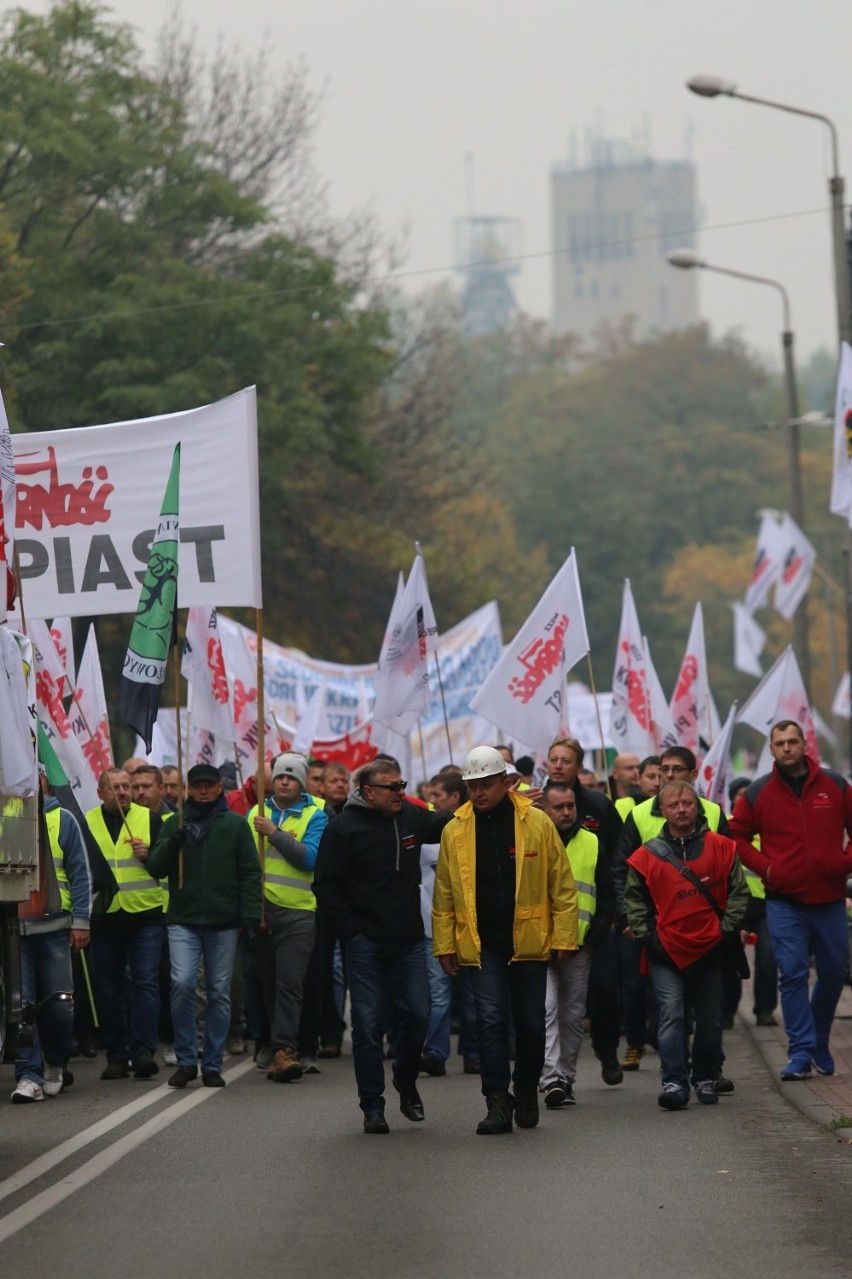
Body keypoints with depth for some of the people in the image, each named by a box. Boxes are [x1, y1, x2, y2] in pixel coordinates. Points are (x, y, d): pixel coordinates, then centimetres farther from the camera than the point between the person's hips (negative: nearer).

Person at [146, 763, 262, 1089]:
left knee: (219, 992, 3)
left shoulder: (235, 824, 6)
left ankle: (212, 1065, 11)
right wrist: (171, 844, -14)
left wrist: (251, 914, -6)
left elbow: (250, 872, 4)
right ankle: (186, 1060, -3)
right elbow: (155, 868, 5)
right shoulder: (175, 824, 10)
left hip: (223, 922, 0)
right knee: (182, 984, -14)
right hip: (183, 920, 0)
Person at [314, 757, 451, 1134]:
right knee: (368, 1024, -1)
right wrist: (350, 931, -8)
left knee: (417, 1014, 0)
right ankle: (373, 1106, 6)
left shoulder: (412, 818, 7)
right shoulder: (344, 828, -5)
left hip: (408, 942, 4)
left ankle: (406, 1081, 26)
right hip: (366, 943, -4)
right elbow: (326, 886, -4)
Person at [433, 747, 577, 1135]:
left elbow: (562, 884, 1)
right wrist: (445, 944, 3)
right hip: (481, 943, 0)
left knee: (531, 1023, 8)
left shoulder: (536, 824, -2)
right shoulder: (455, 830, 3)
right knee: (491, 1021, -7)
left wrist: (564, 937, -3)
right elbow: (444, 893, 7)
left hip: (529, 941, 0)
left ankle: (526, 1092, 27)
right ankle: (498, 1103, -5)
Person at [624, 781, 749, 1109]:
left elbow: (738, 892, 6)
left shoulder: (721, 848, 1)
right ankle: (673, 1082, -15)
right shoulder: (648, 854, 1)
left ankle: (705, 1078, 26)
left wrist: (727, 930, -2)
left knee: (710, 1019, 9)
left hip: (710, 949, 1)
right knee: (671, 1015, -12)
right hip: (666, 950, -1)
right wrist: (646, 934, 0)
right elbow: (634, 897, 10)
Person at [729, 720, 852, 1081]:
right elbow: (737, 836, 7)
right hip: (785, 901, -2)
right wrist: (765, 868, -5)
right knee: (792, 974, -8)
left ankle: (819, 1043, 27)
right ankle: (801, 1051, -6)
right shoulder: (758, 793, 0)